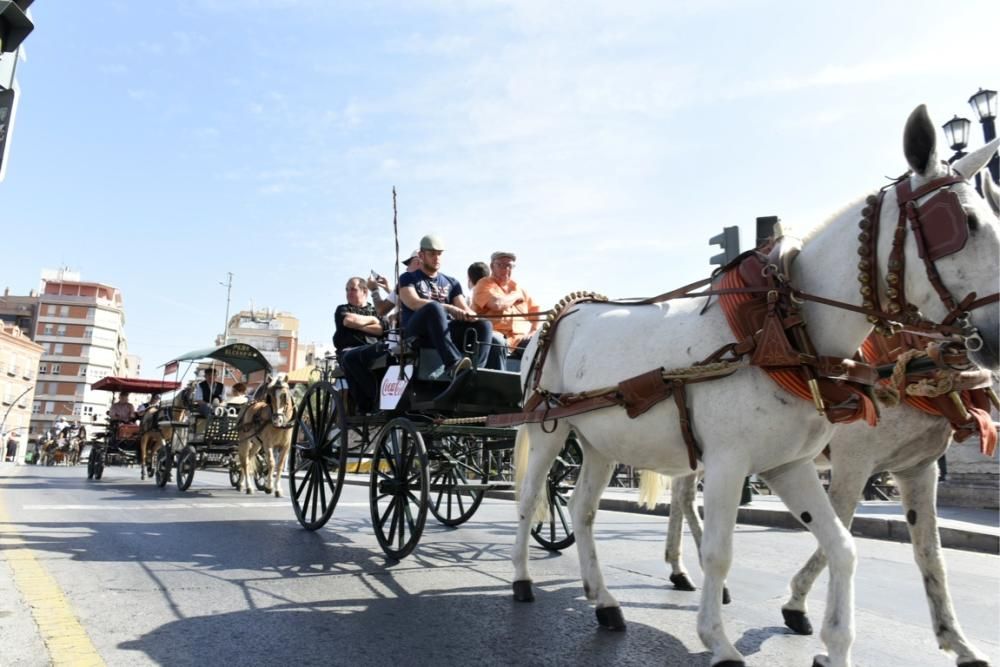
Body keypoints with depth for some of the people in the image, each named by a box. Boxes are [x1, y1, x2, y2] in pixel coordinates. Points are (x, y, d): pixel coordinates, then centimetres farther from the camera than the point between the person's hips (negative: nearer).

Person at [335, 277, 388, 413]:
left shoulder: (375, 311, 27)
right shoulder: (342, 309, 24)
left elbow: (380, 329, 5)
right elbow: (349, 320, -3)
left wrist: (357, 325, 1)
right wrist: (372, 319, 9)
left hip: (372, 349, 1)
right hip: (349, 350, -1)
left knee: (385, 349, -36)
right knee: (350, 357, -39)